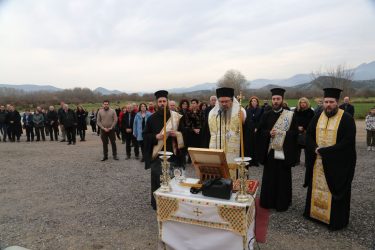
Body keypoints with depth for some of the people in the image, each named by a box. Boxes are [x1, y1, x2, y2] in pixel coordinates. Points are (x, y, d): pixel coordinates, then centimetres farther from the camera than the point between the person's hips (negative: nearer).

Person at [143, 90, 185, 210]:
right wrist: (156, 136, -15)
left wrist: (177, 134, -12)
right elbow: (145, 135, 3)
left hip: (172, 154, 1)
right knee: (156, 179, 5)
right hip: (157, 154, 0)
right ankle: (155, 203, 21)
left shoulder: (176, 117, 4)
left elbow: (184, 133, 9)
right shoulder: (152, 118, 2)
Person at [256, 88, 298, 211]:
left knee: (283, 178, 6)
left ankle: (282, 203, 20)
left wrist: (281, 133, -20)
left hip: (284, 152, -2)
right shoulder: (266, 115, 7)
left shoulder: (290, 115, -1)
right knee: (269, 178, 9)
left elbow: (295, 132, -6)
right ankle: (268, 201, 22)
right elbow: (259, 132, 4)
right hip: (270, 152, 2)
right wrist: (269, 133, -15)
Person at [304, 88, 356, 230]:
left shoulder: (346, 119, -11)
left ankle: (335, 220, 19)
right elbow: (309, 136, 6)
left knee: (334, 190, 5)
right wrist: (315, 149, -12)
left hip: (337, 164, -5)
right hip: (318, 162, 5)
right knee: (317, 188, 15)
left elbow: (347, 142, -18)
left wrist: (324, 151, -20)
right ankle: (315, 212, 31)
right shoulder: (318, 117, 5)